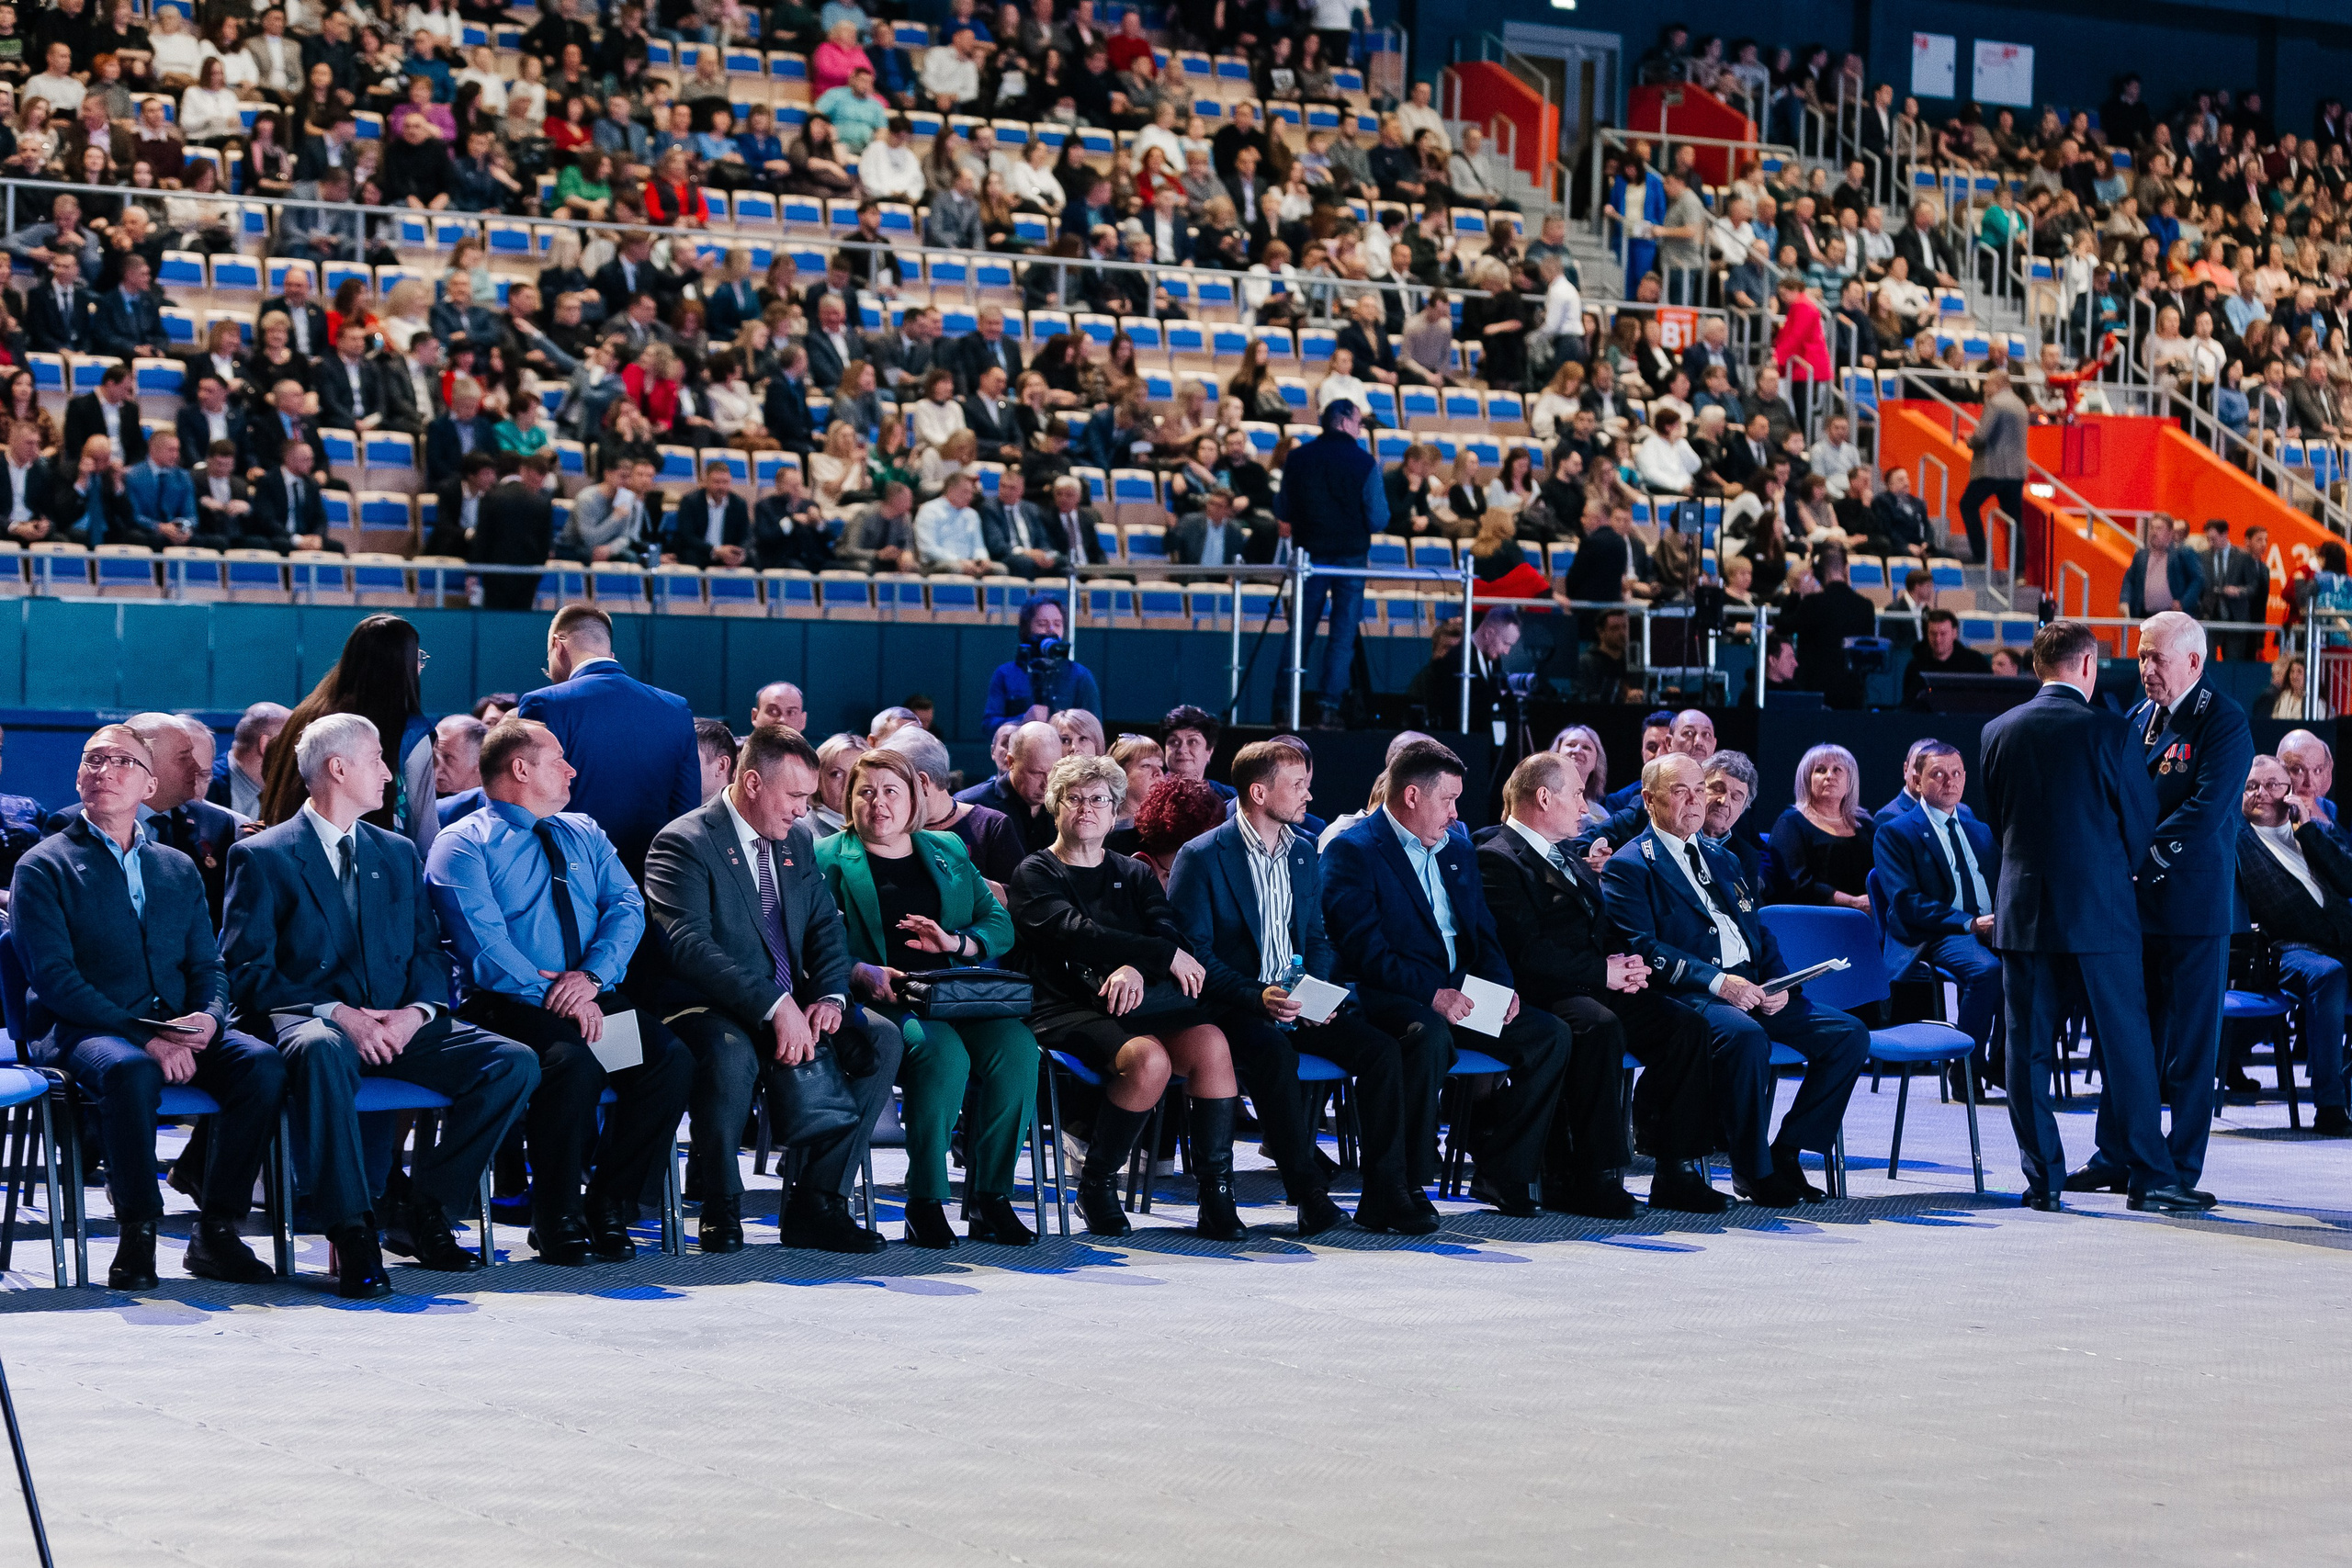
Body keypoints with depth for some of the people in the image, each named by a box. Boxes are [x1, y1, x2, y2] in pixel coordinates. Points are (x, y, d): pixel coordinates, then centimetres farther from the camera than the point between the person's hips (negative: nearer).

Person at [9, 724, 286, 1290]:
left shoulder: (178, 869, 21)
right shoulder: (44, 866, 4)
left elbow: (208, 967, 17)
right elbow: (54, 977, -7)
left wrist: (209, 1016, -9)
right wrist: (144, 1037, -19)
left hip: (177, 1030, 5)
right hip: (78, 1031, -5)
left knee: (263, 1065, -25)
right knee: (129, 1071, -40)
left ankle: (216, 1232, -18)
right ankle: (136, 1235, -24)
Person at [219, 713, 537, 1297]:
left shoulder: (398, 854, 22)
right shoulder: (261, 856, 5)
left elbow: (428, 953, 16)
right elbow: (249, 972, -5)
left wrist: (418, 1011, -8)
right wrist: (336, 1014, -20)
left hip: (397, 1029, 5)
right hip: (309, 1021, -5)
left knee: (513, 1063, -19)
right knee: (321, 1050, -42)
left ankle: (423, 1210, -8)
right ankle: (352, 1233, -35)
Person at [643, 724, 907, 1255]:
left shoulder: (797, 842, 15)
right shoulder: (683, 843, -10)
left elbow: (826, 928, 14)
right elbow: (690, 946, -23)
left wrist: (829, 997, -9)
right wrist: (775, 1006, -31)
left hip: (792, 1006, 7)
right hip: (713, 1010, -7)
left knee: (880, 1039, -14)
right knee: (730, 1053, -40)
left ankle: (815, 1202, -12)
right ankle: (722, 1209, -17)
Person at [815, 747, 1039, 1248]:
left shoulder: (948, 850, 23)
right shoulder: (829, 858, 11)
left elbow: (1000, 925, 16)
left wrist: (954, 942, -4)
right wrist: (864, 973, -19)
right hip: (882, 1003, -4)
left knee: (1016, 1046, -27)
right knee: (943, 1052, -35)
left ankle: (990, 1197, -22)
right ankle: (925, 1202, -26)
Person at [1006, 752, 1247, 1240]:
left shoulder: (1135, 875, 23)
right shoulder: (1035, 874, 9)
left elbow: (1169, 930, 4)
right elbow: (1074, 933, -9)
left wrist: (1136, 967, -19)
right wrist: (1165, 955, -13)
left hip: (1139, 1001, 4)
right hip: (1067, 1011, -4)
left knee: (1211, 1043, -27)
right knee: (1148, 1058, -34)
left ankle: (1216, 1199, -26)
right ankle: (1096, 1186, -13)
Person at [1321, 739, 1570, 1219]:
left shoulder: (1456, 847, 20)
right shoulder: (1351, 851, -6)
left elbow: (1483, 932, 20)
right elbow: (1364, 949, -16)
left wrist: (1499, 985, -2)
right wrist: (1432, 994, -26)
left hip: (1456, 995, 8)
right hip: (1386, 997, -8)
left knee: (1550, 1033, -9)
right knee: (1430, 1035, -39)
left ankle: (1501, 1171, -3)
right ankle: (1404, 1187, -28)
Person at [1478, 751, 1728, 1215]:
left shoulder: (1572, 861, 26)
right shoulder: (1497, 859, -6)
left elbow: (1604, 933, 28)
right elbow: (1527, 953, -16)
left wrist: (1627, 964, 5)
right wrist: (1603, 972, -15)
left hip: (1597, 989, 9)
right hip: (1543, 997, -9)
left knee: (1684, 1025, -12)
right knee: (1600, 1027, -37)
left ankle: (1676, 1173, -12)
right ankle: (1594, 1178, -32)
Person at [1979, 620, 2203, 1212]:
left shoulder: (1999, 732, 4)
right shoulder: (2107, 732, -9)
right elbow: (2142, 818, 0)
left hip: (2021, 910, 4)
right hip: (2098, 912, -4)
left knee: (2027, 1048, 6)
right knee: (2124, 1043, 3)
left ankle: (2043, 1179, 6)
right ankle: (2147, 1175, 5)